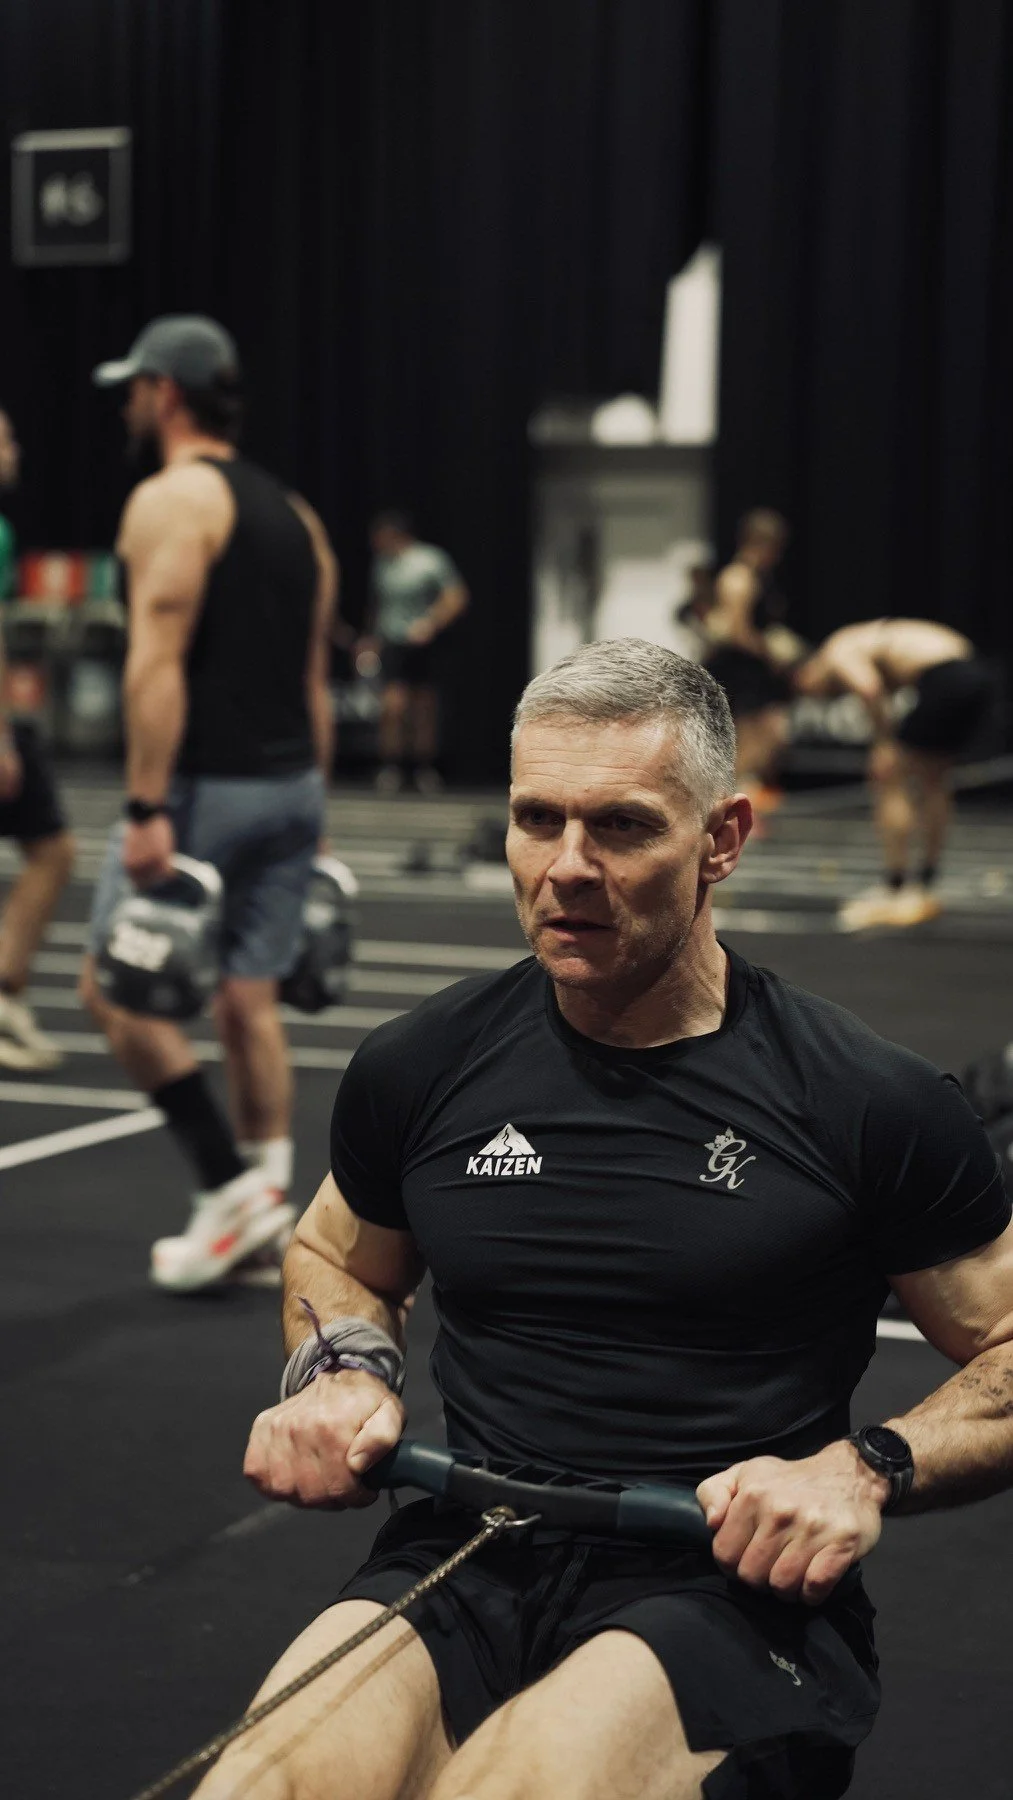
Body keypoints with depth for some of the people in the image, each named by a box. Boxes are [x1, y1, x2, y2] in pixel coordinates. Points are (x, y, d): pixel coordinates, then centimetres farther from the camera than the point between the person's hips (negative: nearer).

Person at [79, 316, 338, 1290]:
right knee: (249, 1000, 10)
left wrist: (146, 809, -23)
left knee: (116, 990, 1)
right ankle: (263, 1211, 11)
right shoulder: (292, 511, 16)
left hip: (206, 785, -8)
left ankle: (231, 1186, -4)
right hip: (290, 785, 8)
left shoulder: (171, 500, -9)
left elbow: (158, 661, -19)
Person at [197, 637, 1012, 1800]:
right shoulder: (420, 1069, 9)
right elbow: (336, 1259, 28)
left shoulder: (873, 1107, -1)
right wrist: (342, 1373, 7)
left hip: (731, 1586, -2)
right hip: (465, 1564, 2)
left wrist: (867, 1469, -10)